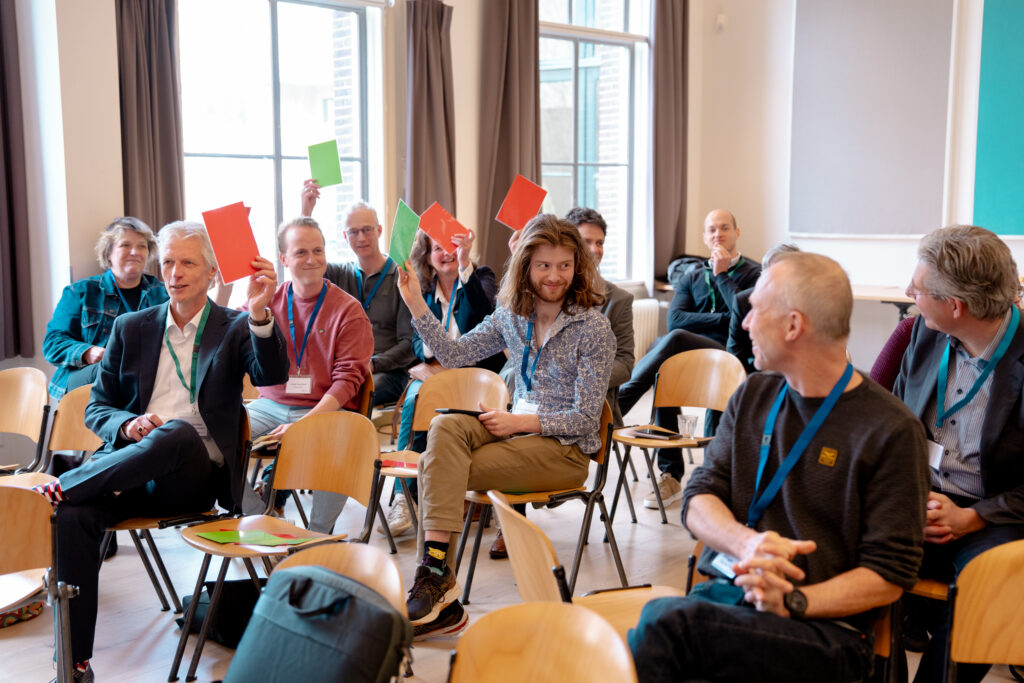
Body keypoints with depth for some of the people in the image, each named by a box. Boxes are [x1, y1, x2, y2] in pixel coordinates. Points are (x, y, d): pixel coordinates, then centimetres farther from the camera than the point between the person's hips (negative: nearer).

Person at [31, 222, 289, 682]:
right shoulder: (131, 329, 17)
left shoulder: (235, 329, 9)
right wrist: (127, 425, -7)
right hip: (130, 465, 3)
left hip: (194, 475, -3)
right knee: (74, 511, -28)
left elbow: (272, 377, -11)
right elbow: (97, 408, 17)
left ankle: (60, 486, -27)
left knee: (177, 432, -37)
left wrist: (259, 316, -29)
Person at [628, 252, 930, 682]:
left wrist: (792, 603, -18)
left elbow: (890, 574, -4)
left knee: (665, 621, -32)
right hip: (725, 592, 4)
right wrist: (748, 543, -14)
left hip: (825, 628, -4)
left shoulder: (892, 431, -5)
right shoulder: (753, 396, 14)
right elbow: (698, 501, 8)